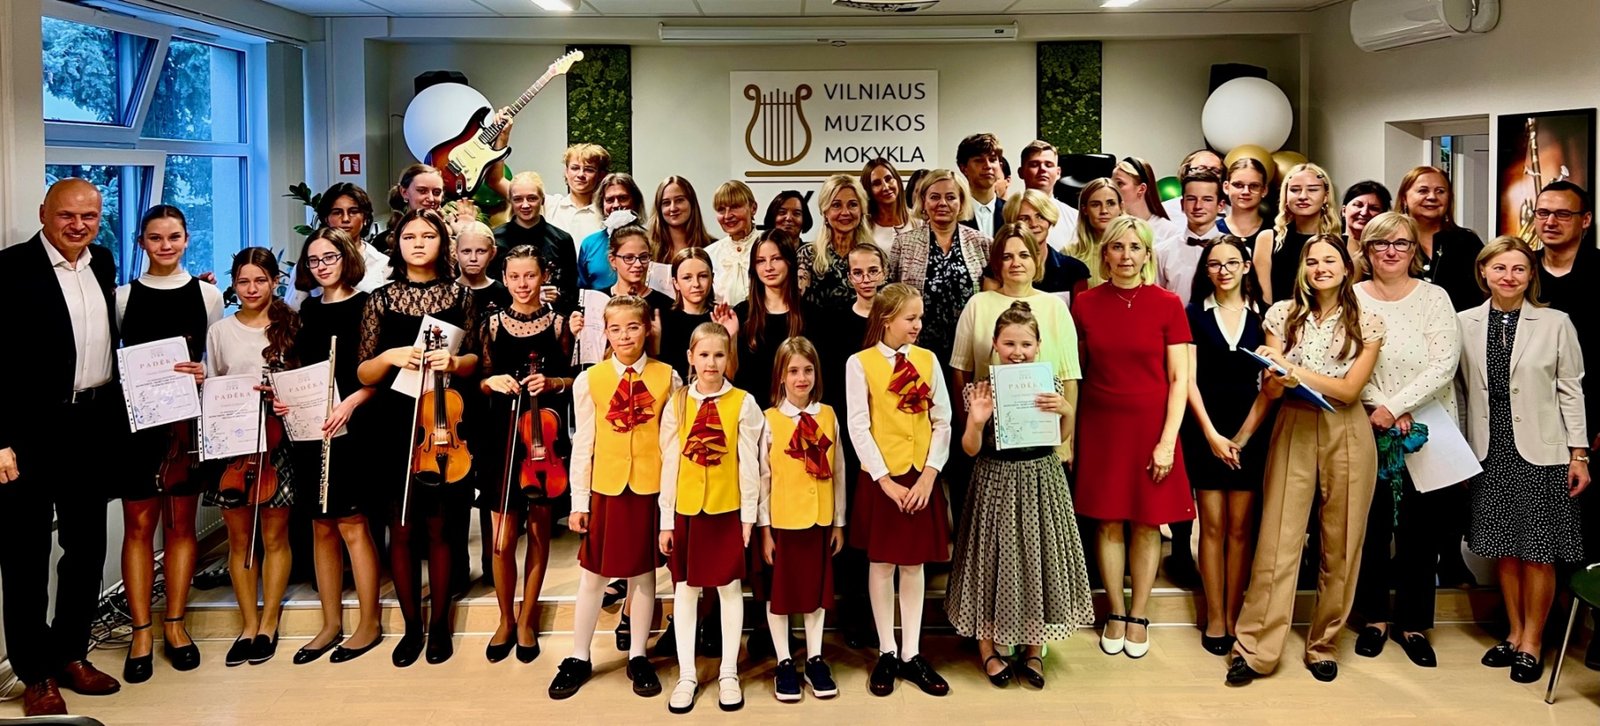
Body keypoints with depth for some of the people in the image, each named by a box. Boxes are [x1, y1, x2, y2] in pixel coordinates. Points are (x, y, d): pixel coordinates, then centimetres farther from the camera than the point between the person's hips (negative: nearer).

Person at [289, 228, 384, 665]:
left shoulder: (364, 305, -4)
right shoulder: (309, 309, 13)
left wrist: (350, 403, -21)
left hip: (350, 427, -6)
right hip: (310, 427, 6)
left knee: (351, 526, -3)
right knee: (321, 528, 9)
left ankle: (370, 623, 8)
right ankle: (331, 624, 19)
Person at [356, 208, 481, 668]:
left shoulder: (461, 296, 5)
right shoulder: (381, 300, 5)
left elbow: (476, 361, 6)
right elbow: (363, 374, 4)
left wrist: (454, 361, -15)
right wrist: (390, 357, -15)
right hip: (395, 426, 1)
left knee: (438, 526, 6)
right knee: (402, 529, 6)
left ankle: (439, 625, 19)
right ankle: (411, 626, 19)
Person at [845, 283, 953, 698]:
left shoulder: (928, 360, 4)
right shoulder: (860, 363, -4)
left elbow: (942, 421, 2)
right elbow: (859, 427, -7)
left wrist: (929, 474, -8)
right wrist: (885, 480, -12)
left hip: (921, 478, 3)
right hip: (880, 478, -3)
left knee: (914, 564, 8)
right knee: (881, 563, 6)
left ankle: (912, 654, 17)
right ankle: (887, 653, 17)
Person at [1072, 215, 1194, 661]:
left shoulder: (1167, 305, -3)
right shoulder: (1085, 305, 1)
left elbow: (1179, 378, -4)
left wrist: (1168, 440, -10)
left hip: (1151, 426, -1)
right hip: (1100, 427, 1)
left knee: (1147, 523, 5)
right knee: (1109, 521, 7)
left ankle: (1138, 617, 19)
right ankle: (1115, 614, 21)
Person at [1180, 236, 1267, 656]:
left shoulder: (1262, 314, 5)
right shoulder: (1195, 314, 3)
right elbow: (1189, 379, -1)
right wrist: (1211, 433, -9)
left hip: (1249, 430, 1)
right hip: (1205, 429, -1)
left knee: (1240, 527, 3)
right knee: (1213, 525, 2)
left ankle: (1233, 615, 12)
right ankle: (1215, 617, 10)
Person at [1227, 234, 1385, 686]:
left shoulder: (1366, 322, 3)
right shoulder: (1283, 315, 4)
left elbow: (1349, 389, -7)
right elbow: (1270, 387, 0)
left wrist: (1293, 370, -15)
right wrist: (1275, 377, -22)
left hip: (1346, 436, 1)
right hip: (1292, 432, 0)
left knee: (1341, 544, 5)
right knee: (1278, 541, -4)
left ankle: (1324, 645, 19)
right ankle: (1254, 649, -1)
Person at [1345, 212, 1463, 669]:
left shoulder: (1433, 297, 1)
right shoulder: (1351, 299, 2)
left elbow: (1444, 364, -10)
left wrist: (1394, 406, -17)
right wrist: (1381, 409, -16)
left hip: (1425, 433, 0)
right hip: (1366, 432, 0)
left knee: (1421, 533, 4)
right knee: (1369, 528, 6)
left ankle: (1413, 624, 17)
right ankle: (1374, 618, 20)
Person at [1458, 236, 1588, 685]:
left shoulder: (1555, 324, -1)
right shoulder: (1464, 323, 4)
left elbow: (1571, 391, 1)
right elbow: (1460, 386, 6)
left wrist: (1579, 453, -2)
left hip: (1539, 450, -2)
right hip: (1489, 450, 2)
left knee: (1538, 550, 3)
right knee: (1503, 547, 11)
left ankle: (1532, 641, 17)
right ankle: (1515, 633, 26)